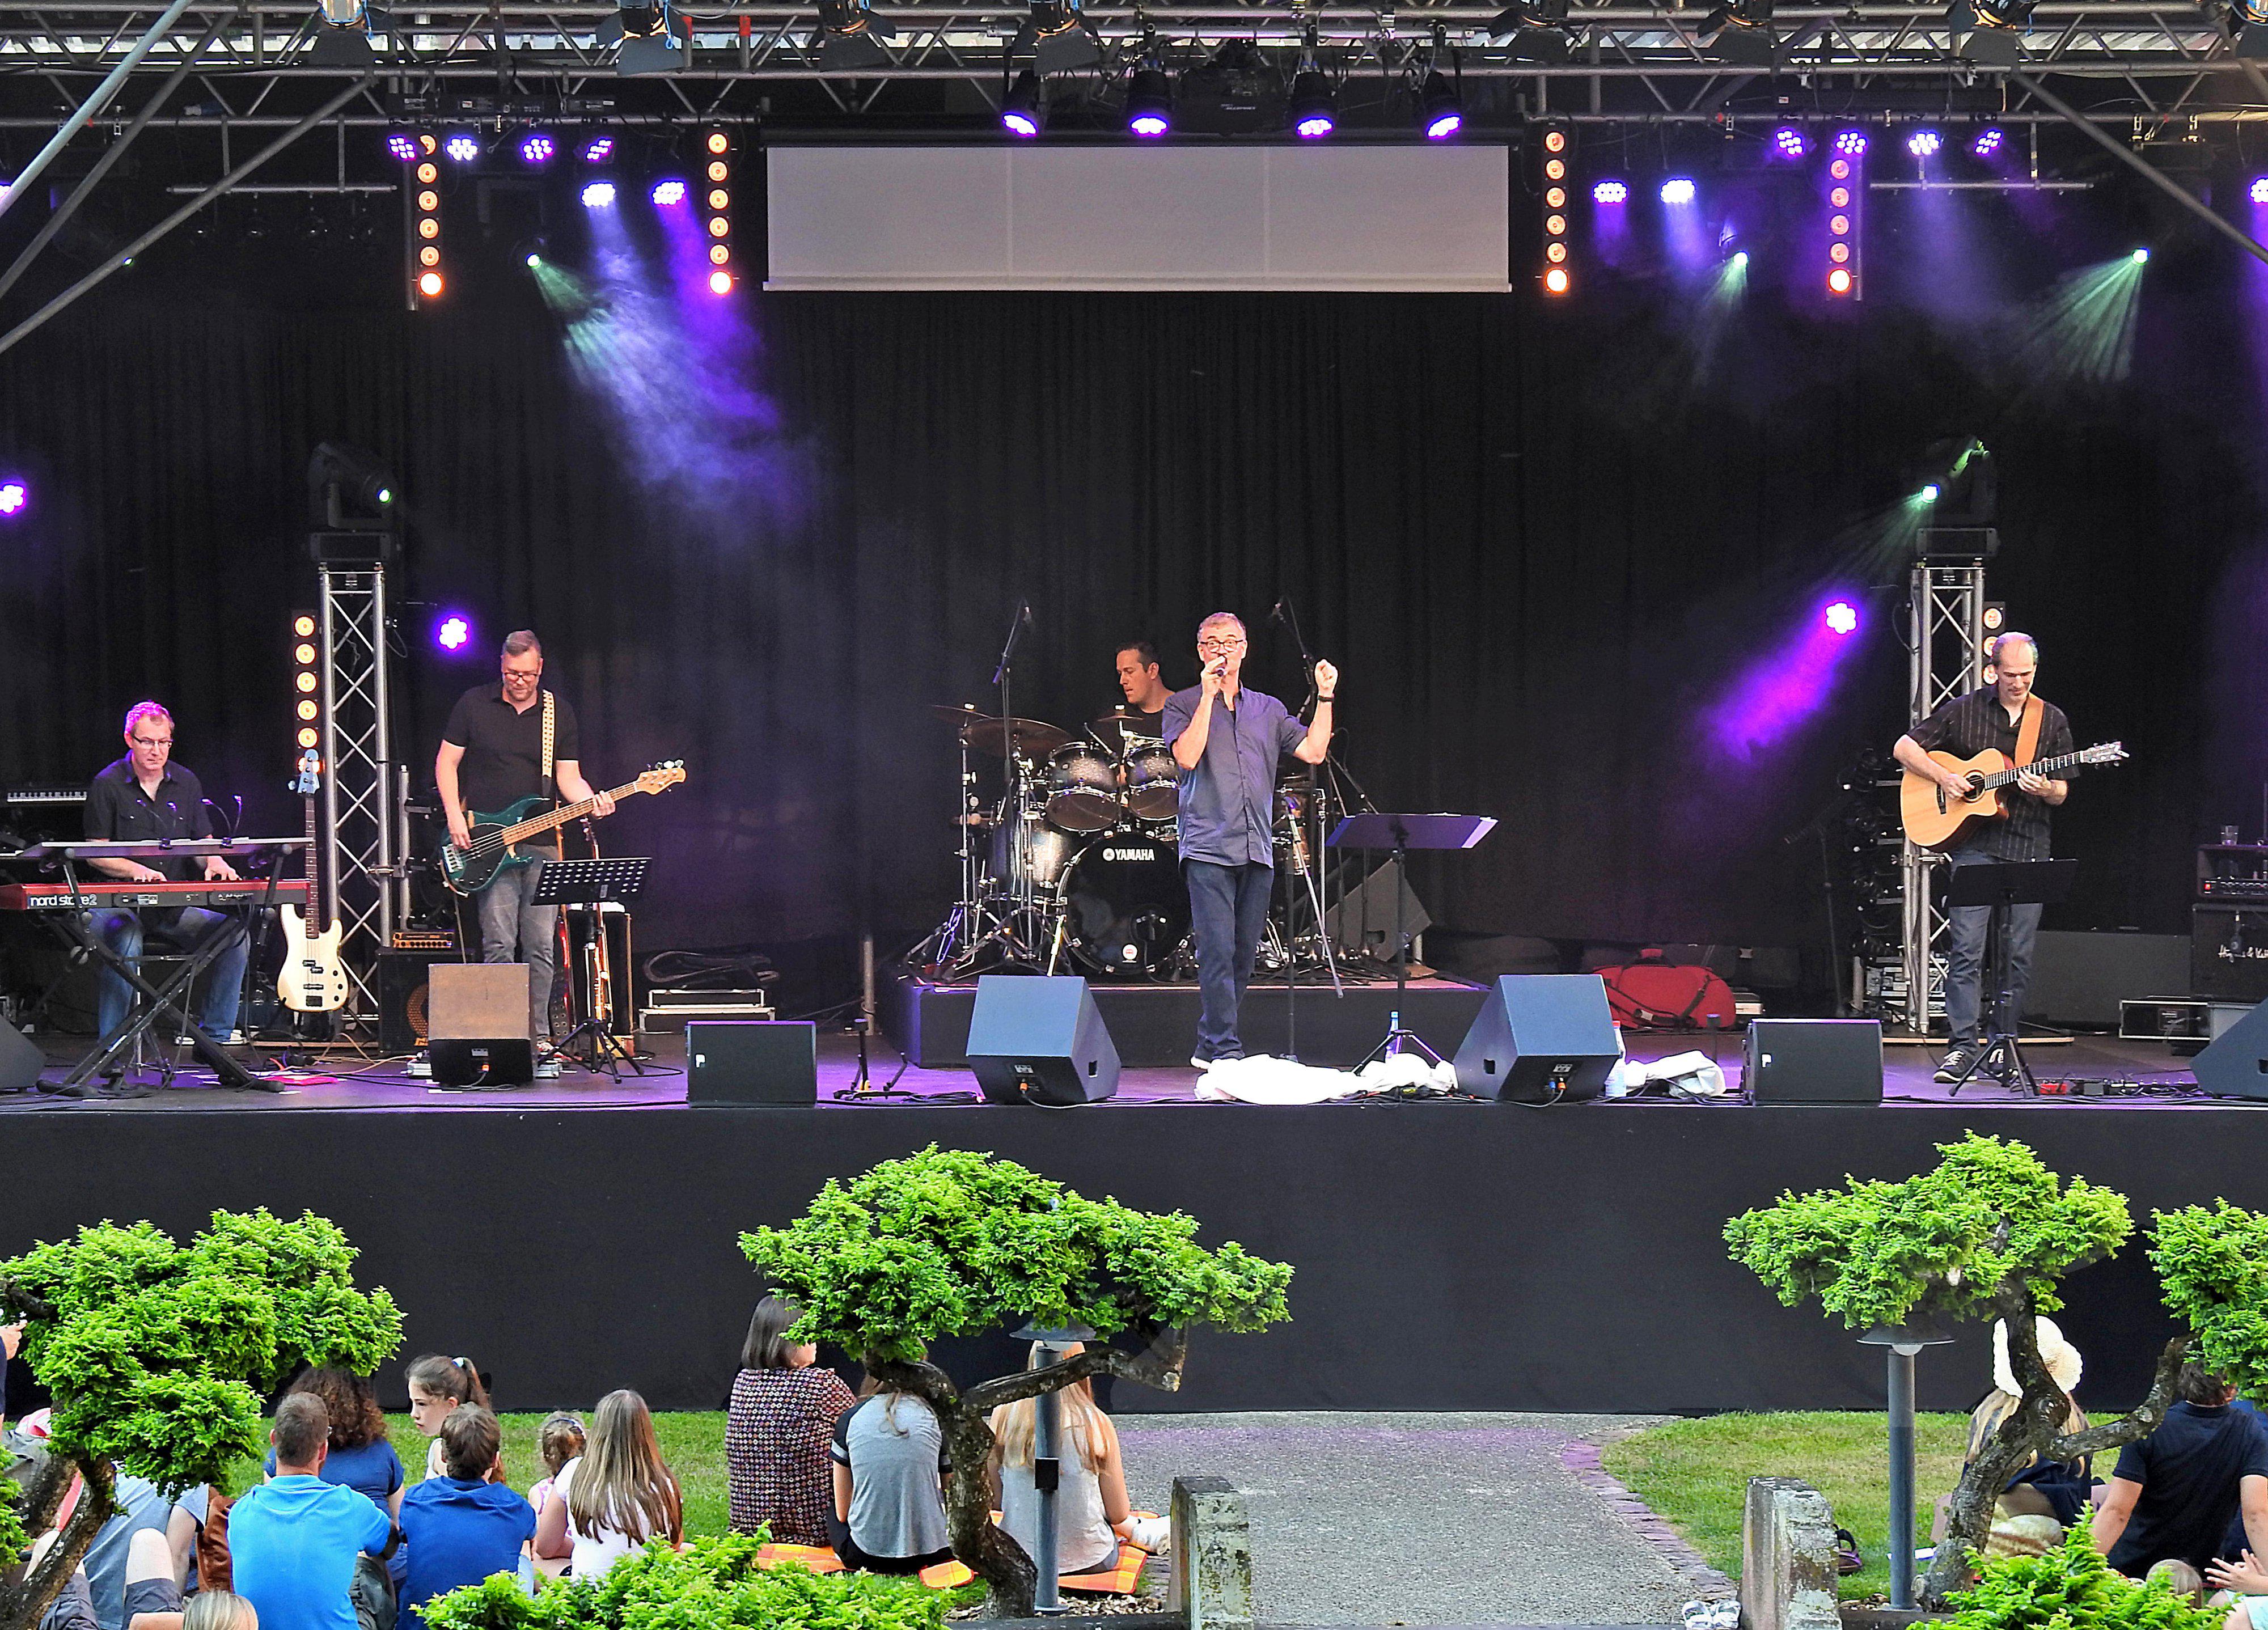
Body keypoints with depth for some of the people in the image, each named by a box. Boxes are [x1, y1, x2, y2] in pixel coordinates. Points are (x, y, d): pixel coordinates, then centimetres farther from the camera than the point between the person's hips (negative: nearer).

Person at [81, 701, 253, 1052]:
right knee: (125, 942, -38)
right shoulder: (107, 785, -2)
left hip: (176, 905, 4)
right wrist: (136, 870, -20)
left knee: (235, 934, -18)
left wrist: (215, 862, -10)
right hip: (120, 902, -4)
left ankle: (215, 1039, -10)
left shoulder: (186, 783, 11)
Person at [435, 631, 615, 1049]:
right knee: (499, 945, -10)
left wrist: (591, 800, -15)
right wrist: (455, 817, -4)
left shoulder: (559, 713, 8)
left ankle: (537, 1036, 8)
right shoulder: (474, 704, 3)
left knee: (540, 948, 1)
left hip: (541, 844, 2)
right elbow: (446, 762, 7)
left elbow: (568, 776, 6)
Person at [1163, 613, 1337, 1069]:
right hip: (1208, 848, -5)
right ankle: (1225, 1050, -14)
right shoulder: (1183, 705, 6)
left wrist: (1325, 697, 6)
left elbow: (1313, 752, 10)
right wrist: (1209, 696, -12)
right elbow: (1187, 757, -12)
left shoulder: (1268, 710, 18)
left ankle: (1209, 1045, 15)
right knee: (1218, 950, -12)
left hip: (1257, 850, 5)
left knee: (1244, 954, 6)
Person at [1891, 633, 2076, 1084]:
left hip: (2028, 848, 2)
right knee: (1967, 949, -10)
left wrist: (2045, 789, -13)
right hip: (1973, 844, -2)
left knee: (2019, 954, 2)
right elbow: (1904, 747, 6)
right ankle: (1964, 1046, -10)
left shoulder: (2052, 720, 9)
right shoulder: (1964, 710, 3)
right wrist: (1944, 776, -7)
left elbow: (2061, 793, 10)